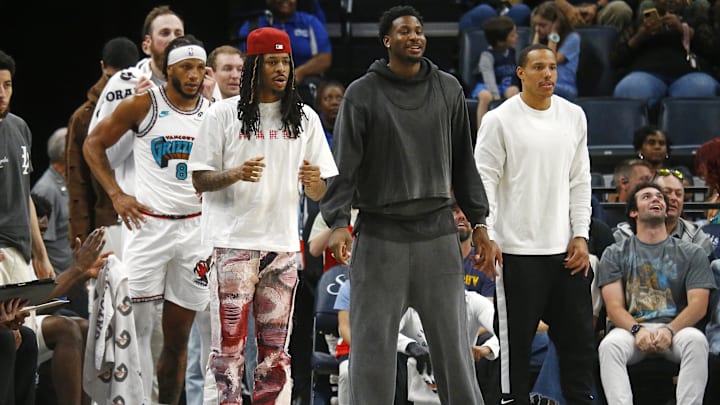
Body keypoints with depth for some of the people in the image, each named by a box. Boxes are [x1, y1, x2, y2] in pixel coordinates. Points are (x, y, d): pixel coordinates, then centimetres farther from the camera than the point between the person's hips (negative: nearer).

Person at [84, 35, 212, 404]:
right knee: (138, 325, -9)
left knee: (178, 335, 7)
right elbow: (93, 144, 4)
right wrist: (116, 194, -5)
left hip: (194, 227, 3)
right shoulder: (144, 105, -2)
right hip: (148, 222, -3)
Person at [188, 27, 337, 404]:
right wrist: (236, 174, -18)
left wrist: (314, 182, -12)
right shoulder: (223, 114, 1)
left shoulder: (305, 118, 11)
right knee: (229, 341, -6)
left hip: (282, 245, 3)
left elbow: (319, 193, 12)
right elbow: (199, 179, 0)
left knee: (275, 348, 4)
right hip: (233, 242, -3)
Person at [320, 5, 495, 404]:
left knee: (451, 340, 4)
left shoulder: (448, 89, 9)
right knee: (373, 341, -2)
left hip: (437, 232, 2)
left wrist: (478, 222, 11)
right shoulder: (362, 94, -1)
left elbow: (463, 161, 14)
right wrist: (338, 222, -17)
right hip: (380, 233, -2)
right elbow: (344, 163, -5)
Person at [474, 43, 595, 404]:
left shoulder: (574, 116, 10)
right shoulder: (500, 120, -5)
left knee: (578, 338, 8)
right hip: (517, 250, -5)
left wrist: (580, 236, 5)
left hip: (566, 249, 5)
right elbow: (483, 181, -8)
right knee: (516, 341, 0)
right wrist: (485, 239, -17)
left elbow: (580, 181, 13)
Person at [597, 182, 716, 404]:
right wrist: (637, 330, -20)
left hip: (676, 327, 0)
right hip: (631, 327, 0)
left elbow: (698, 305, 1)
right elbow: (614, 307, 3)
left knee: (696, 341, -35)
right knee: (609, 345, -35)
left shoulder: (691, 253, 14)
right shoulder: (615, 254, 14)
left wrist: (670, 330, -19)